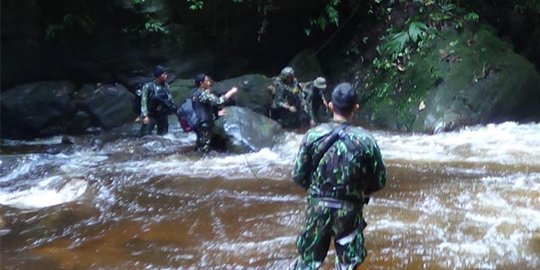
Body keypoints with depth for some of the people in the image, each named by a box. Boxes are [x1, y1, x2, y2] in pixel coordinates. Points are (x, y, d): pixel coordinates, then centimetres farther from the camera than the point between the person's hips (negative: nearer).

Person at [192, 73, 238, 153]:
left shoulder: (197, 93, 14)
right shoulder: (202, 94, -19)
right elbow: (218, 101, -28)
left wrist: (217, 113, 14)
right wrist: (231, 92, -19)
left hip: (202, 125, 11)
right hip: (203, 125, -11)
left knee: (199, 149, 18)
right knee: (204, 150, -5)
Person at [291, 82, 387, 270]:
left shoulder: (313, 135, -9)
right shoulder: (366, 140, -10)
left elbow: (298, 176, -5)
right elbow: (379, 181, -3)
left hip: (317, 207, 1)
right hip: (349, 211, -1)